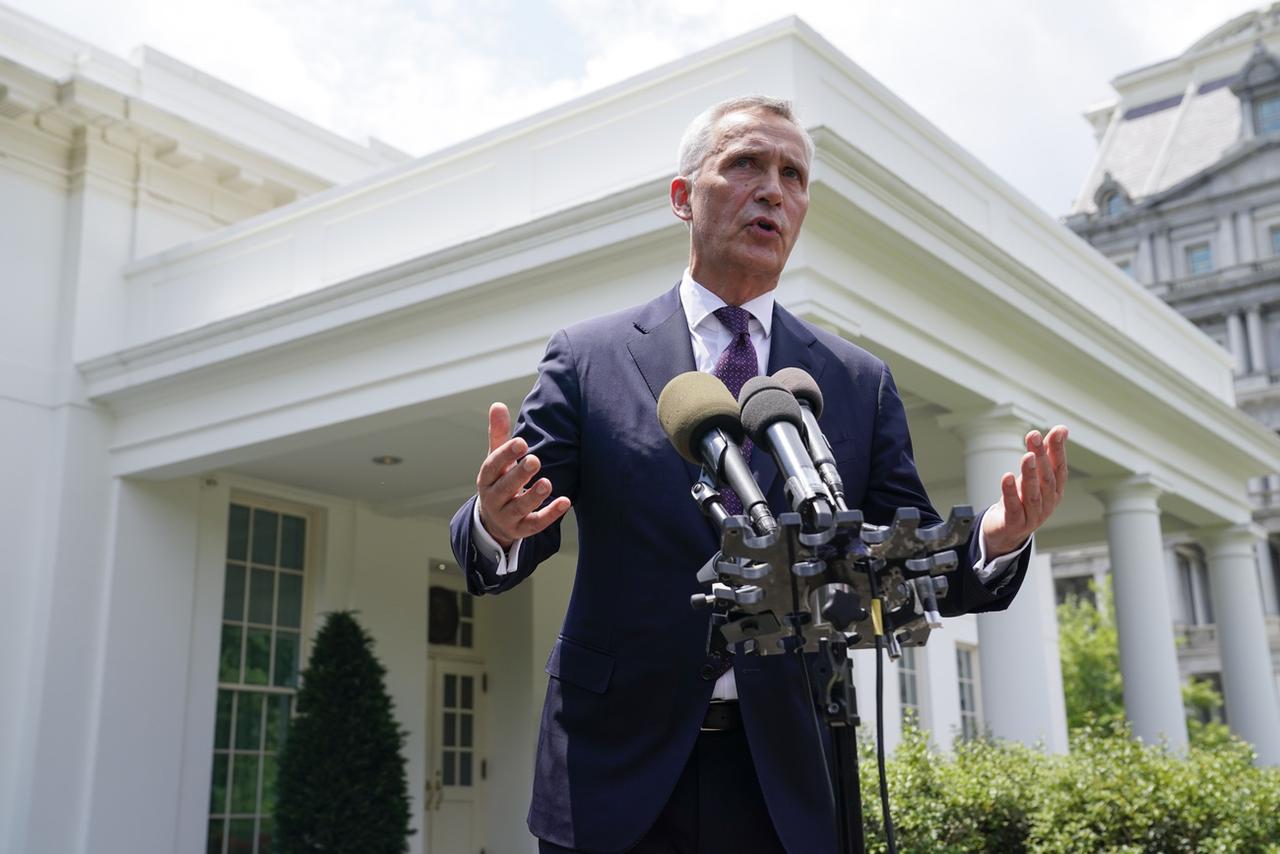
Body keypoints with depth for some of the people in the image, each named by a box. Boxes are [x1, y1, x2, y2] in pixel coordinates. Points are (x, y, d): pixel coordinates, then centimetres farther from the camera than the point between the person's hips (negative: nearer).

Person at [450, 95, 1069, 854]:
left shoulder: (861, 383, 7)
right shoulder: (587, 358, 2)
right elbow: (498, 545, -3)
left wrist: (995, 543, -17)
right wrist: (497, 524, -27)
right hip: (615, 777, -1)